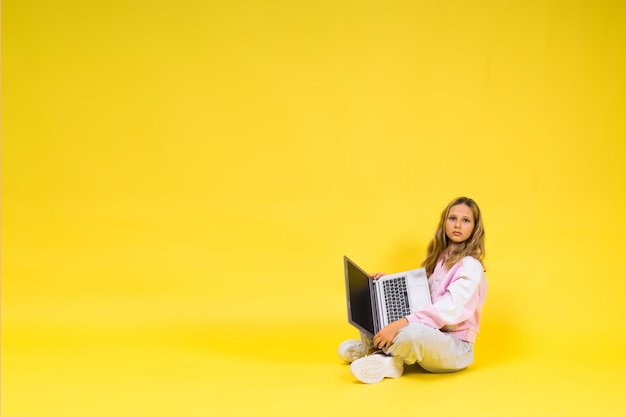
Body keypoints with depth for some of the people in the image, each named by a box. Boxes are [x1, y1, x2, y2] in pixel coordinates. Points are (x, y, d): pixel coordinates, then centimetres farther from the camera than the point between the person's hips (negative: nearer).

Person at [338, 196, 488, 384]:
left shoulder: (470, 267, -14)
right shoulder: (439, 258, 10)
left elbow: (450, 309, -28)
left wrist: (400, 324, -37)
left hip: (455, 348, -8)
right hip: (429, 335, 8)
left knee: (412, 332, -40)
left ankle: (377, 349, -12)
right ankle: (379, 348, -8)